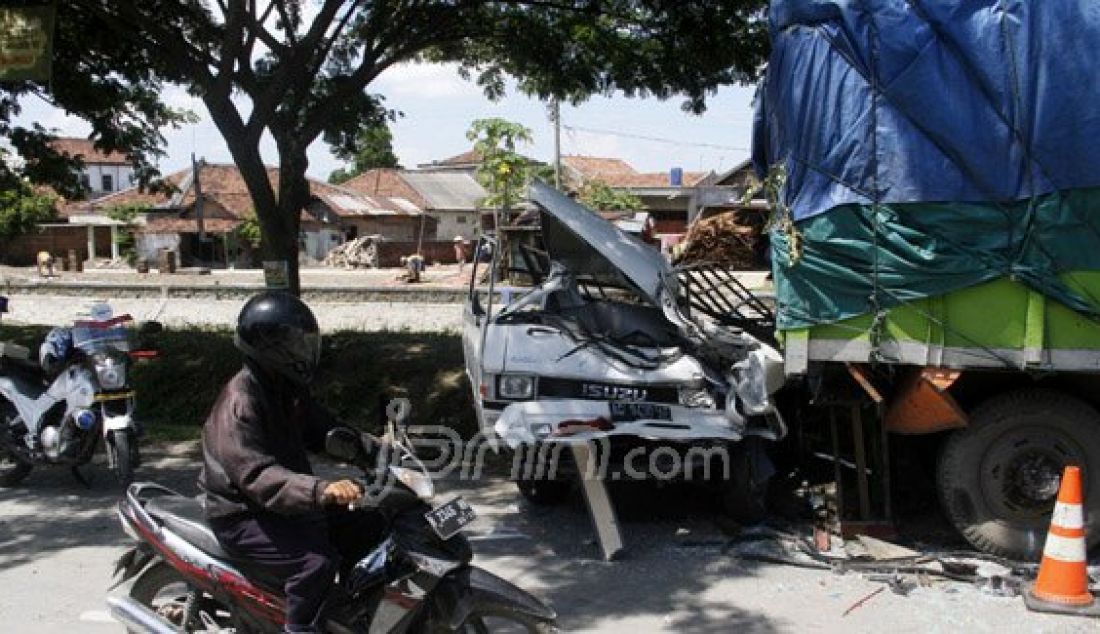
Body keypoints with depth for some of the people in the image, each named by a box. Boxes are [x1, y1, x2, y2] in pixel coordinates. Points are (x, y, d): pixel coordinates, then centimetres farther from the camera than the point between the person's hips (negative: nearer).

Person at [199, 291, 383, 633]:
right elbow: (258, 477, -36)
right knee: (317, 562, -29)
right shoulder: (239, 406, -26)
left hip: (286, 502, 9)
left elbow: (323, 430, 14)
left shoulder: (289, 389, 4)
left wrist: (377, 451, 0)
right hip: (244, 515, -9)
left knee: (370, 527, 7)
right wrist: (321, 490, -49)